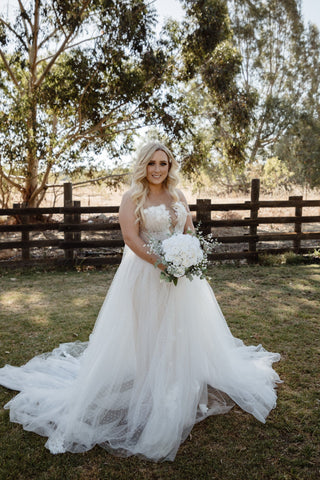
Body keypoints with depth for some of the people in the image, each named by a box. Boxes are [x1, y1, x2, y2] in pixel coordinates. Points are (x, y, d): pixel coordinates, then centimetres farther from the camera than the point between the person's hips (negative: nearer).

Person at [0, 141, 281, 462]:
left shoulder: (178, 196, 9)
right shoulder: (133, 198, -7)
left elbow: (190, 231, 13)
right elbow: (130, 237, -16)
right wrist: (161, 263, -23)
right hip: (145, 274, -5)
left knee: (181, 332, 14)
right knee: (145, 334, 4)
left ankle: (180, 393, 34)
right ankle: (148, 395, 22)